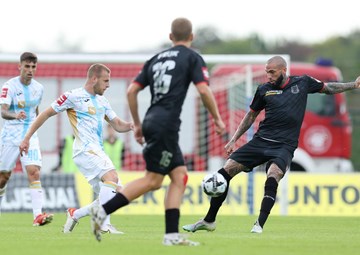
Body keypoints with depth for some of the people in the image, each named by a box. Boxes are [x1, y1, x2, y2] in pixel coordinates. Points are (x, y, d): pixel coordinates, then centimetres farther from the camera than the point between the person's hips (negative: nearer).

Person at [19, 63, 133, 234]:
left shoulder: (102, 101, 19)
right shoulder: (73, 97, -4)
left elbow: (118, 125, 22)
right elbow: (45, 114, 0)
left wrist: (130, 126, -2)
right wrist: (26, 138, -2)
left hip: (98, 152, 8)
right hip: (85, 150, -8)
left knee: (113, 195, 1)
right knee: (111, 177, -29)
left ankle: (75, 214, 14)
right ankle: (104, 224, -34)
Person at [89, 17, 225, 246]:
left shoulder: (156, 59, 18)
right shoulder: (192, 58, 1)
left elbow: (132, 91, 15)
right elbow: (204, 90, -11)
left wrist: (138, 124, 22)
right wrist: (217, 118, 2)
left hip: (152, 122, 7)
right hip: (166, 124, -7)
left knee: (180, 175, 9)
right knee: (152, 180, -5)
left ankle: (172, 235, 2)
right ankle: (103, 210, -12)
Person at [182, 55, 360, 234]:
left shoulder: (302, 83, 4)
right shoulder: (264, 90, 7)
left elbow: (327, 88, 21)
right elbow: (251, 115, 19)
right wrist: (234, 140, 16)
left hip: (284, 146, -3)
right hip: (260, 141, 3)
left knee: (272, 177, -32)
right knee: (225, 172, -7)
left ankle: (259, 225, -26)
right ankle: (208, 221, 4)